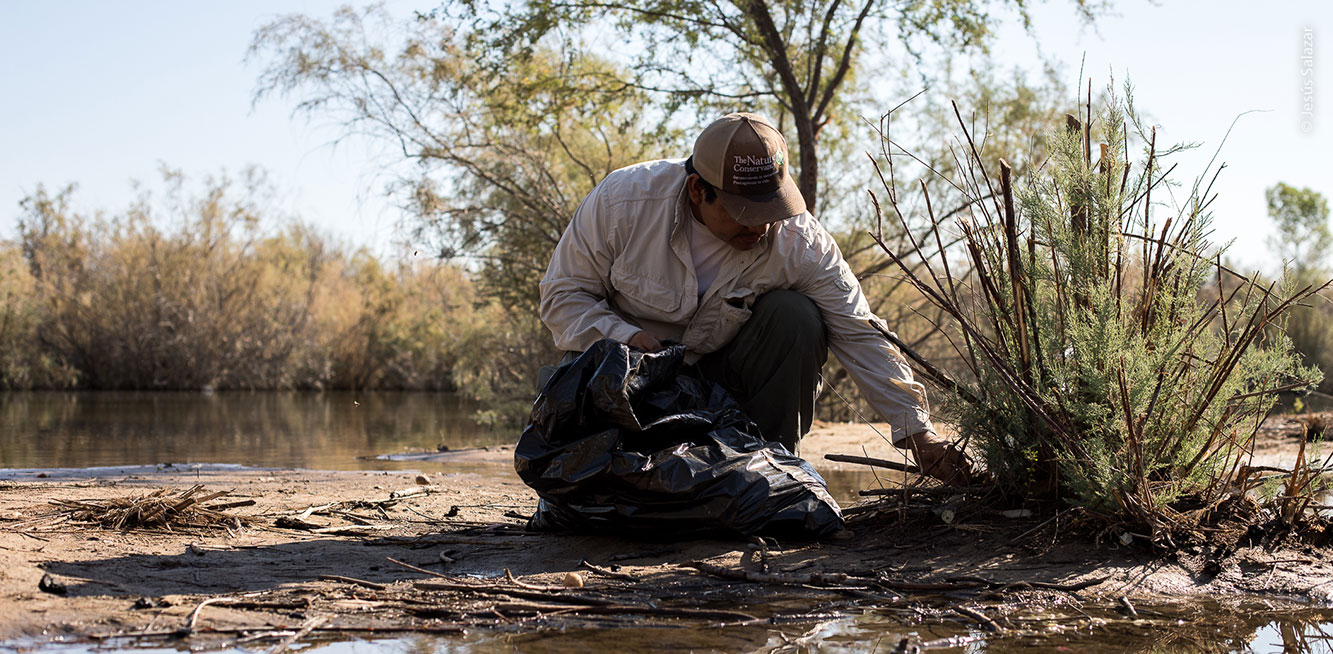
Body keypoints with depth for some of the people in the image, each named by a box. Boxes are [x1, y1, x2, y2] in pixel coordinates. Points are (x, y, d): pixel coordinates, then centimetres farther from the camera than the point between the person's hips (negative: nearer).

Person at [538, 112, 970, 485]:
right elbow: (565, 292, -12)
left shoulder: (799, 242, -21)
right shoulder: (623, 201, -22)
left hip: (722, 373, 2)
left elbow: (861, 337, -18)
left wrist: (918, 433, -24)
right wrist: (626, 338, -29)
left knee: (795, 319, -25)